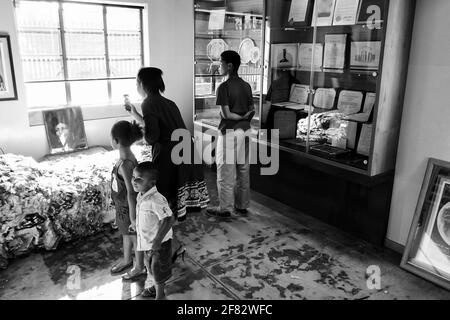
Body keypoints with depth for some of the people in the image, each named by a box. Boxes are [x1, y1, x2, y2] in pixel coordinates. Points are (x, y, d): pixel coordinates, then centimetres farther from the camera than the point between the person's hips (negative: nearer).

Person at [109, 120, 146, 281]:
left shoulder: (125, 164, -33)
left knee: (134, 237, 13)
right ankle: (127, 260, 51)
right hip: (122, 205, 9)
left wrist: (133, 218, -23)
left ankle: (139, 268, 36)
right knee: (126, 234, 27)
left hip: (127, 208, -8)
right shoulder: (127, 156, -6)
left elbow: (131, 192, -30)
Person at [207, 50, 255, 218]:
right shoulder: (246, 86, 7)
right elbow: (252, 111, 8)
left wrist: (240, 117, -5)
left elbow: (226, 114, -18)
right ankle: (242, 205, 24)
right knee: (243, 171, 13)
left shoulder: (224, 87, -14)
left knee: (226, 173, 2)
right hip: (244, 132, 7)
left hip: (229, 133, -7)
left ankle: (225, 209, 11)